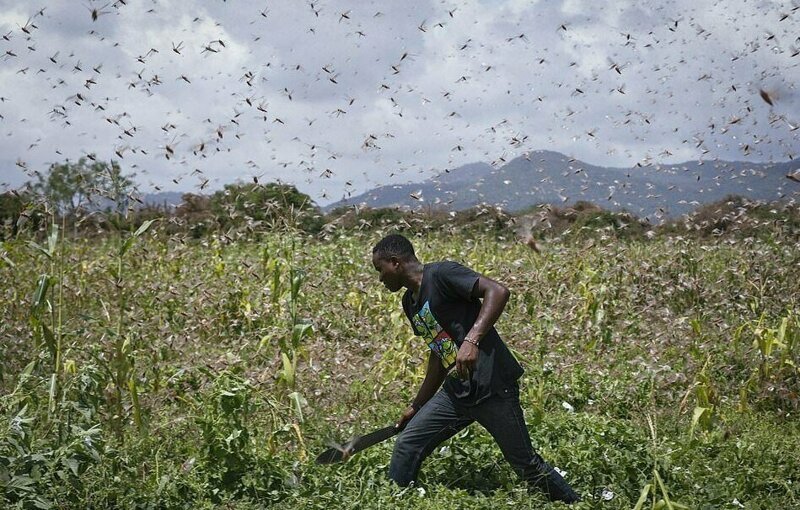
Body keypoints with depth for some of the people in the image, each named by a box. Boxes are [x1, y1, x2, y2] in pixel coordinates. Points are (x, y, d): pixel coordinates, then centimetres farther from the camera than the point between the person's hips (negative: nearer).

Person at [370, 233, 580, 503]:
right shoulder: (410, 302, 14)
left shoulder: (440, 274, -12)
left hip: (493, 388, -8)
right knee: (406, 447, 1)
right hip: (456, 392, 8)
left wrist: (471, 341, -34)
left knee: (526, 465, 3)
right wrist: (416, 407, 25)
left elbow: (498, 291, -25)